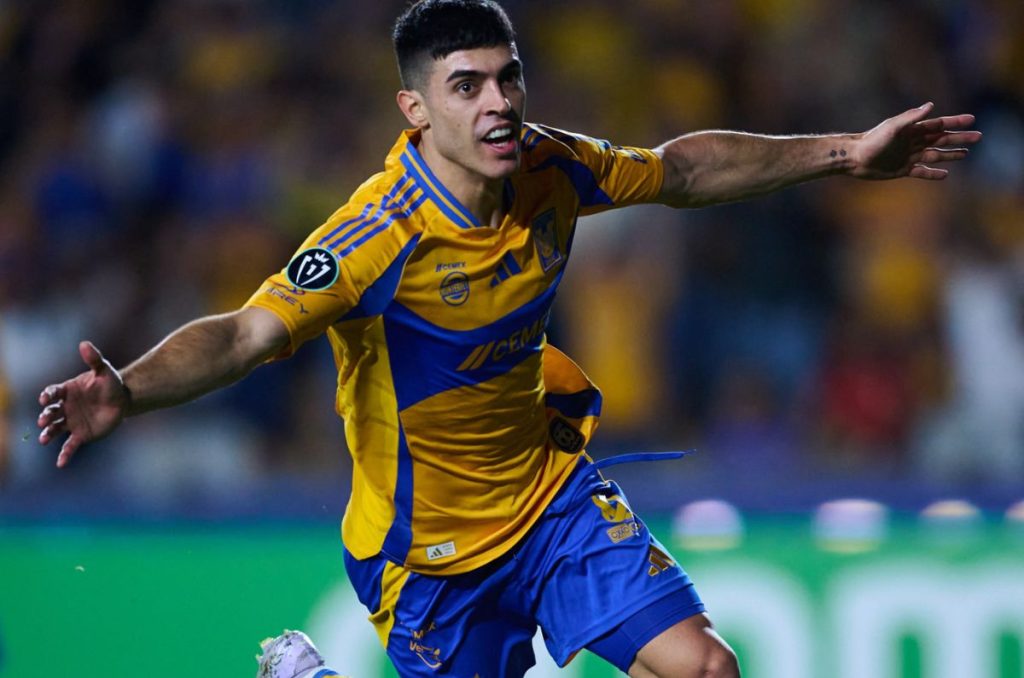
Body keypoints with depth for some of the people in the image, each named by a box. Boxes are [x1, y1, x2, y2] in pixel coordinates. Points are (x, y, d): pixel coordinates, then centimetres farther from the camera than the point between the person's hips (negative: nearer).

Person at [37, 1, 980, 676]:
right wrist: (128, 392, -59)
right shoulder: (381, 236, -30)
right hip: (429, 541, -5)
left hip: (549, 492, 5)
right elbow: (247, 334, -40)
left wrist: (843, 155, 10)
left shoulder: (549, 169, -11)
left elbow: (681, 170, 9)